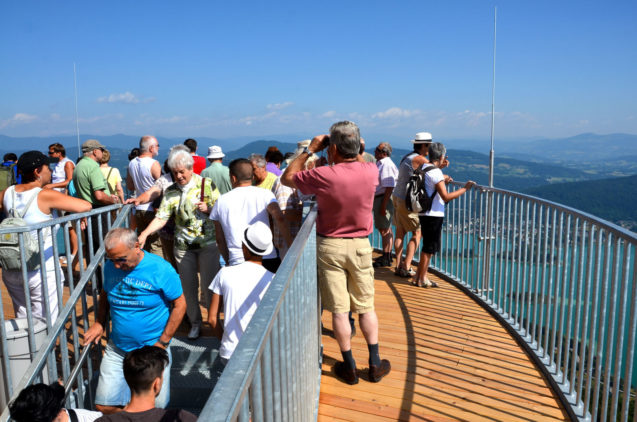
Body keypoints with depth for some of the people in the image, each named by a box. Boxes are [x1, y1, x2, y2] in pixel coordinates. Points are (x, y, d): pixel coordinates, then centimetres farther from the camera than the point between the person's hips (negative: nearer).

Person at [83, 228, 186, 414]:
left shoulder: (161, 269, -16)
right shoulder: (111, 267, -1)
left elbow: (179, 304, -10)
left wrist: (163, 342, -11)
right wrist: (99, 323, 7)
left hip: (152, 350, -4)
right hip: (117, 349, 4)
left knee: (156, 408, 1)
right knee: (104, 406, 3)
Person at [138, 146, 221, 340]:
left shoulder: (207, 184, -4)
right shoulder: (171, 192, 3)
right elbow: (161, 218, -4)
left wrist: (207, 209, -19)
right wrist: (144, 234, -17)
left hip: (208, 244, -3)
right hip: (183, 246, 3)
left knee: (209, 285, 2)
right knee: (188, 286, 10)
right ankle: (195, 322, 27)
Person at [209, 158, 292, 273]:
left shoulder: (221, 201, 10)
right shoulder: (265, 194, 2)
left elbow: (220, 240, 13)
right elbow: (279, 219, -13)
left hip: (237, 263, 1)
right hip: (268, 259, -1)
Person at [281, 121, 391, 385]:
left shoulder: (323, 176, -20)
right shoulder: (370, 171, -10)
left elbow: (287, 178, -2)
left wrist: (310, 150, 0)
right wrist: (356, 149, 10)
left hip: (329, 246, -3)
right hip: (360, 246, 3)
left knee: (339, 310, 8)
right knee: (366, 307, 15)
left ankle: (349, 367, 19)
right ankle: (375, 364, 24)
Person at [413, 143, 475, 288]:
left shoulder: (424, 167, 10)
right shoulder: (436, 173, -19)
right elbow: (446, 197, -24)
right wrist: (464, 188, -16)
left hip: (425, 213, 9)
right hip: (433, 215, -9)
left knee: (428, 247, 18)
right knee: (429, 248, 1)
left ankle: (419, 276, 25)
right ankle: (421, 279, 11)